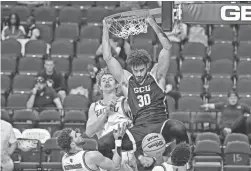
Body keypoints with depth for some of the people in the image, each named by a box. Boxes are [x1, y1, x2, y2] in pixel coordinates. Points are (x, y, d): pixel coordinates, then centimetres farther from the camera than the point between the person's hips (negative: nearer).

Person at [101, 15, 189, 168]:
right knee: (103, 144, -20)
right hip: (138, 131, 2)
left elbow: (167, 47, -1)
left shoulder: (157, 76, 9)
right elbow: (108, 58, 12)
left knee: (178, 128, -38)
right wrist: (105, 30, 9)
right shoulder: (126, 80, 14)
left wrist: (153, 24, -7)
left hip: (160, 127, -2)